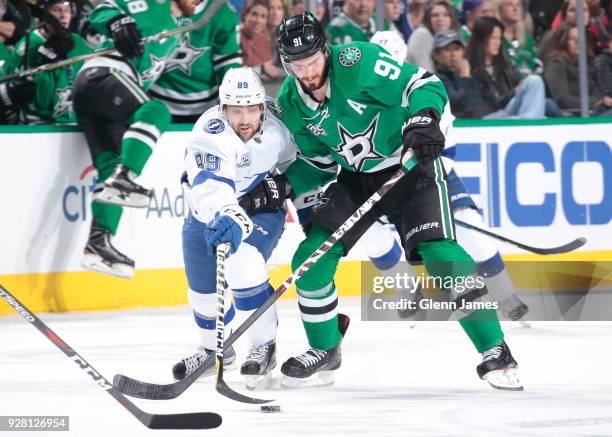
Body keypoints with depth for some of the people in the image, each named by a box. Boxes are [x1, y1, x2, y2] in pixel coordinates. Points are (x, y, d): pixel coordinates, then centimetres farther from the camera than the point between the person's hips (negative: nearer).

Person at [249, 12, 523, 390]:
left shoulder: (359, 62, -24)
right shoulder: (292, 103, -4)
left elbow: (424, 86, -24)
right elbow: (317, 160, 8)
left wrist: (425, 120, -44)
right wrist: (285, 185, -9)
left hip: (411, 165, -6)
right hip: (354, 176, 6)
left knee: (441, 255, -21)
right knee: (311, 258, -5)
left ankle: (495, 354, -14)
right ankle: (325, 351, 16)